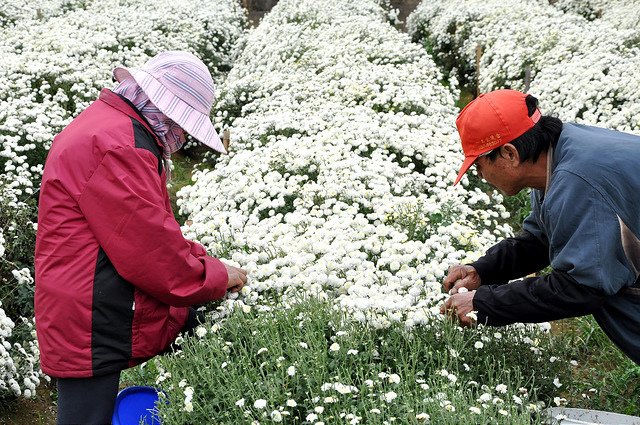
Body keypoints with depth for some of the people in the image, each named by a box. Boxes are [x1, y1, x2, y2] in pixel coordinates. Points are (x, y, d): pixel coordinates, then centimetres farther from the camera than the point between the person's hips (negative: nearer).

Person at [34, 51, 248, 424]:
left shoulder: (113, 127, 17)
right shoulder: (116, 144, -19)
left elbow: (153, 231, 19)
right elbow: (149, 250, -21)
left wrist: (203, 261, 7)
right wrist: (217, 277, -5)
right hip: (94, 337, -11)